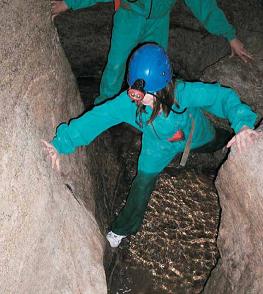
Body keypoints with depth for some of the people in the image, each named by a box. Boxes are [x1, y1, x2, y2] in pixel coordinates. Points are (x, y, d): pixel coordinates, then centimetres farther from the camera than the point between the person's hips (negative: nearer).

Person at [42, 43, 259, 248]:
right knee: (143, 181, -3)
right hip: (159, 145, -1)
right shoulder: (128, 101, -42)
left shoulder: (183, 92, -45)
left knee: (215, 145, 31)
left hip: (195, 134, 1)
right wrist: (61, 143, -52)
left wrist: (242, 124, -56)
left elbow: (222, 95, -39)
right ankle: (123, 228, 23)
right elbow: (96, 118, -43)